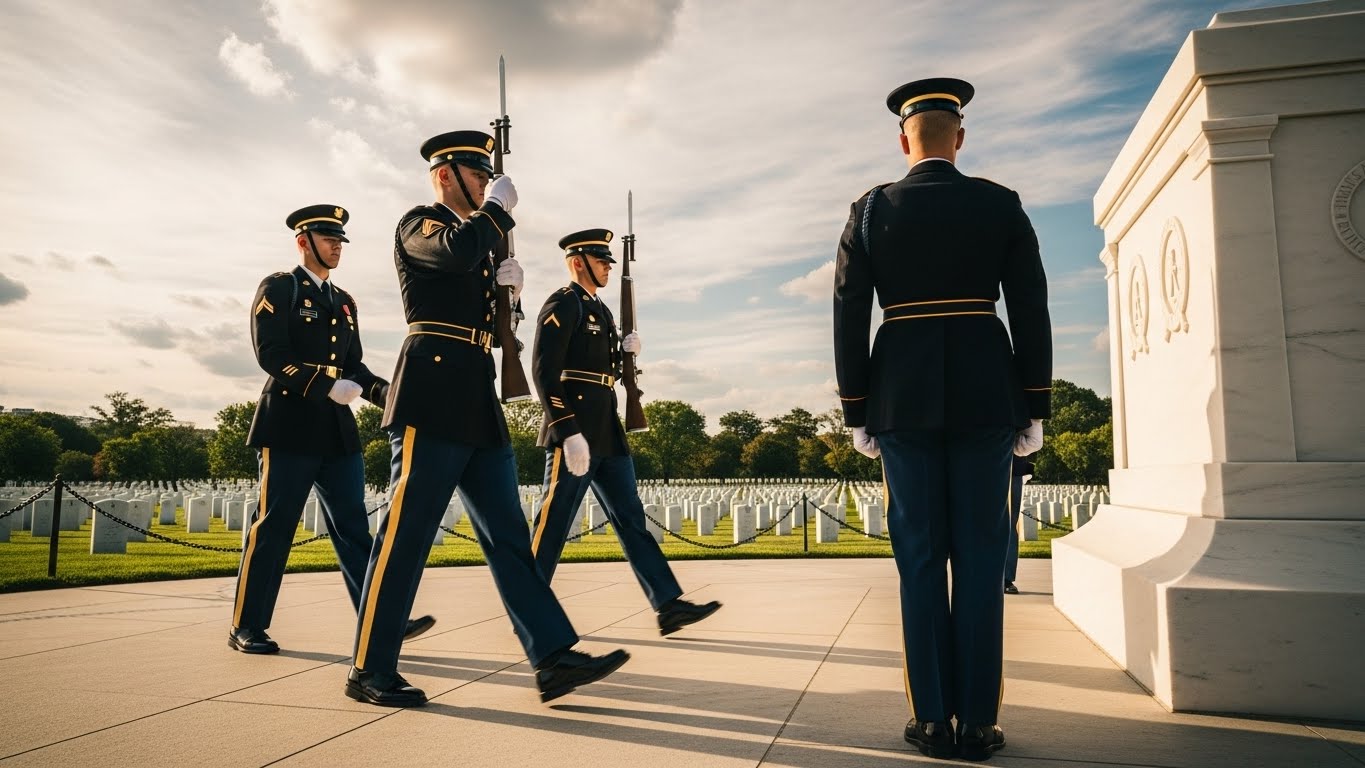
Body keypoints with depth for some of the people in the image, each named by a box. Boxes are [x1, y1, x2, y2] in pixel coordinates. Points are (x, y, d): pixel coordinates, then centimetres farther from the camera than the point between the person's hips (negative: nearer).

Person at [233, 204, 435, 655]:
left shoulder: (344, 302, 20)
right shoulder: (277, 288, 0)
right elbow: (271, 354, -12)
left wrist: (384, 391, -1)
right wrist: (327, 387, -21)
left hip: (337, 430, 6)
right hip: (290, 426, -6)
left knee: (353, 526, 2)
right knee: (273, 526, 0)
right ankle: (247, 627, 13)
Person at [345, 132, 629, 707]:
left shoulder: (474, 233, 26)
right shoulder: (418, 223, 2)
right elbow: (457, 252, -23)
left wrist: (503, 283, 9)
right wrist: (498, 208, -6)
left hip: (477, 405, 9)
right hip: (431, 400, -8)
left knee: (508, 535, 3)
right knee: (405, 534, -4)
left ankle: (554, 658, 3)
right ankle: (370, 671, 8)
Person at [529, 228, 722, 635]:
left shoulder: (600, 309, 20)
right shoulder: (562, 304, -8)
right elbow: (545, 372, -17)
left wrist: (626, 351, 4)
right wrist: (569, 433, -24)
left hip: (607, 434, 9)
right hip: (575, 434, -9)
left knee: (630, 518, 5)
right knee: (552, 525, -1)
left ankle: (669, 605, 5)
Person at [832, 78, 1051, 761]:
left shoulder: (871, 210, 4)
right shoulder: (1001, 204, 4)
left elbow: (848, 316, 0)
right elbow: (1031, 310, 2)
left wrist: (856, 412, 5)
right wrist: (1034, 409, 7)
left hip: (902, 400, 0)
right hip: (985, 397, 0)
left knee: (920, 558, 5)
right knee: (979, 558, 4)